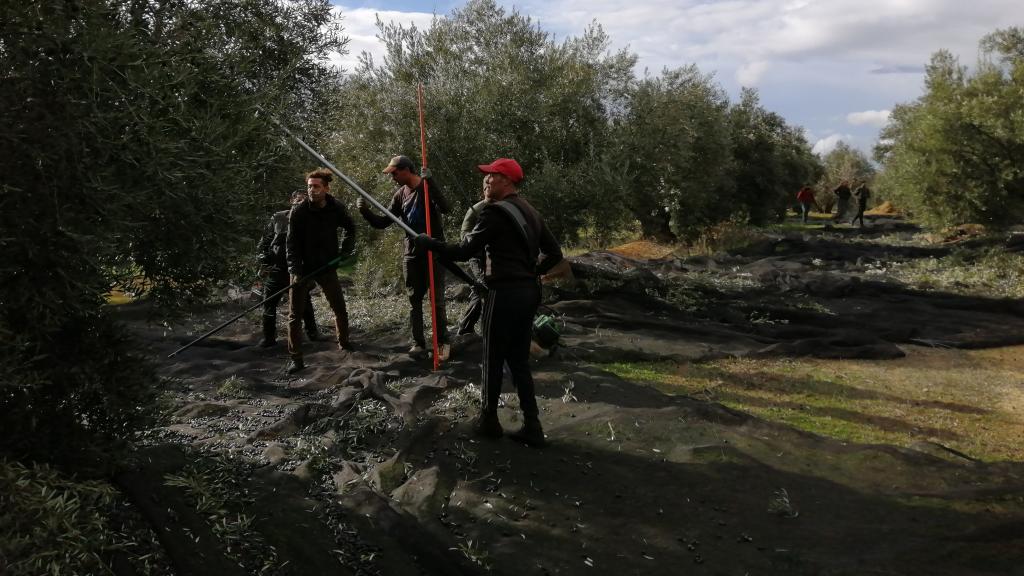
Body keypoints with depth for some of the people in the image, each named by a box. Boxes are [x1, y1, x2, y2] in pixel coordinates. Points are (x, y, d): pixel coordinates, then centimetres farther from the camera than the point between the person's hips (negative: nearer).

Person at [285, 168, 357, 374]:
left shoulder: (336, 208, -7)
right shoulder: (298, 211, -13)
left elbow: (350, 229, 13)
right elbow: (292, 243, -14)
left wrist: (346, 250, 3)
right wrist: (294, 270, -23)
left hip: (327, 267, 2)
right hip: (303, 269, -2)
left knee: (340, 309, 12)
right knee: (295, 315, -3)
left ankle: (344, 342, 36)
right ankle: (295, 359, 4)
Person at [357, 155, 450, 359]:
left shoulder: (428, 187, -9)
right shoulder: (400, 195, 7)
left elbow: (445, 208, -27)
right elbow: (383, 222, 8)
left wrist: (429, 181, -34)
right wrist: (365, 211, -9)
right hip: (411, 255, 5)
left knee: (437, 300, -2)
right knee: (414, 300, 7)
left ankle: (443, 342, 9)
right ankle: (418, 343, 14)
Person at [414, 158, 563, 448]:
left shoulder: (495, 212, -12)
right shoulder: (531, 212, 14)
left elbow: (464, 251, -13)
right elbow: (554, 253, 17)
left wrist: (427, 242, -2)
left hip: (505, 293, -8)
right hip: (529, 292, 8)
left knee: (493, 360, 7)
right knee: (519, 360, 13)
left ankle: (489, 421, 19)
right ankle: (532, 427, 12)